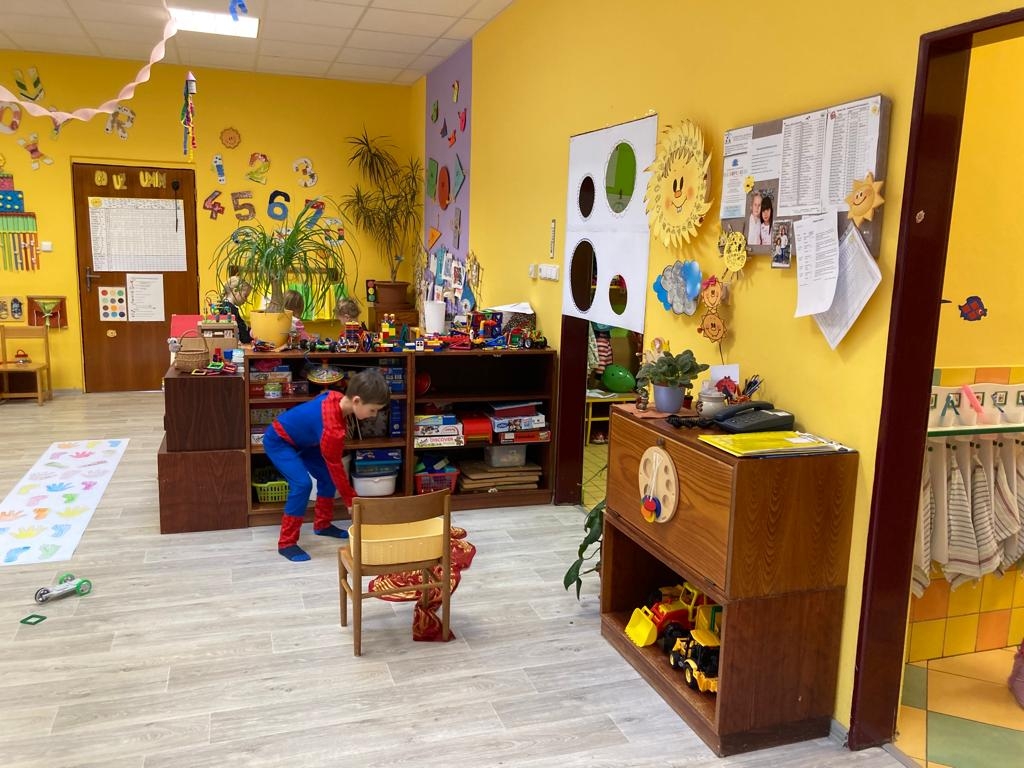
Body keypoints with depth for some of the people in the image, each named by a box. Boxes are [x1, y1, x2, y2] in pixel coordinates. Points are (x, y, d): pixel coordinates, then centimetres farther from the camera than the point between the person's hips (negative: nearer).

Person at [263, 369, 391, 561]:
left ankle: (322, 524, 25)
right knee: (302, 483, -22)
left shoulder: (336, 397, -13)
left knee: (326, 475, 8)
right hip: (277, 441, -9)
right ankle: (286, 543, -12)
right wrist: (352, 502, -13)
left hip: (299, 439, 10)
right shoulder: (332, 428, -36)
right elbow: (336, 468, -24)